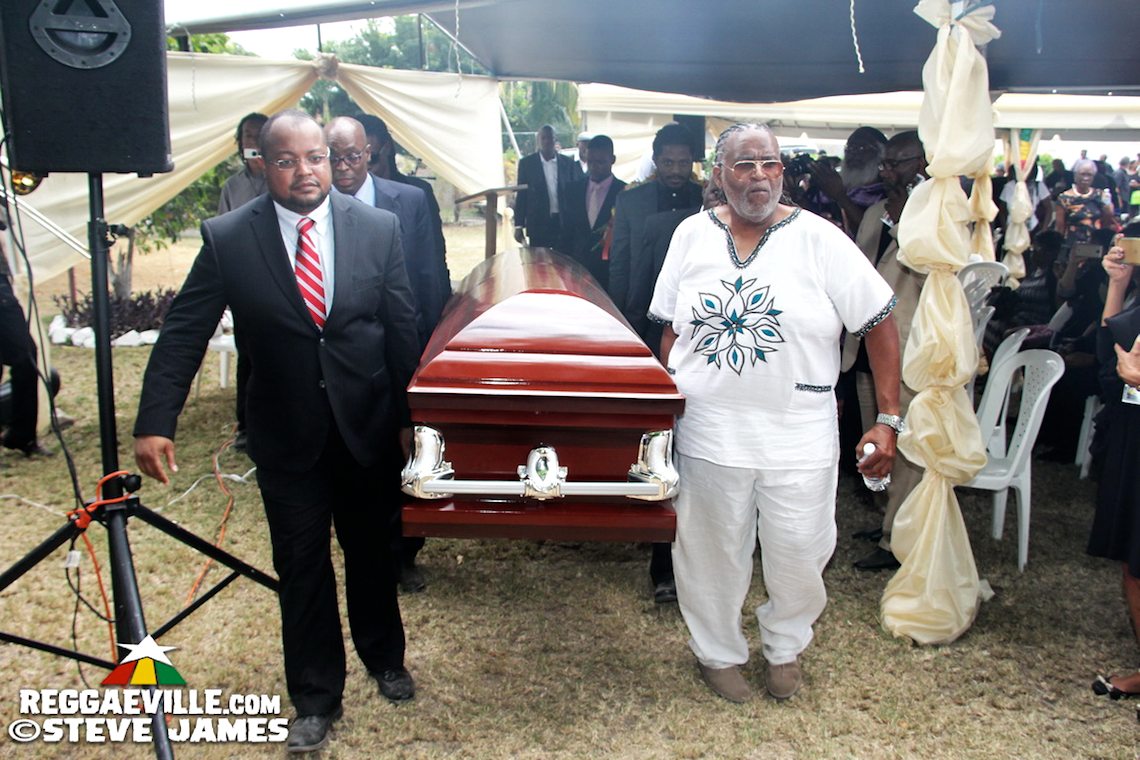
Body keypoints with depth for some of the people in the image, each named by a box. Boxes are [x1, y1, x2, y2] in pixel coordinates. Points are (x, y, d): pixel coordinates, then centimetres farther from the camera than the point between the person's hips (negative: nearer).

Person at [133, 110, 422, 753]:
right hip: (287, 435, -1)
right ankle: (316, 699, 28)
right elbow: (183, 334, -6)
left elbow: (403, 327, -1)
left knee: (373, 551, 18)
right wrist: (156, 422, -13)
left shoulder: (379, 228, -5)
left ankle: (385, 659, 44)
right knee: (302, 567, 9)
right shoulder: (228, 239, -8)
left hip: (369, 427, 1)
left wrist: (410, 415, 0)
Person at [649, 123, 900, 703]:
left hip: (798, 435, -1)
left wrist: (888, 420, -9)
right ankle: (717, 652, 38)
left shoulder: (818, 238, -7)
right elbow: (672, 331, 10)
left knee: (799, 554, 9)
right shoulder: (692, 234, 2)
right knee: (712, 551, 14)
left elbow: (880, 325, -5)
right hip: (708, 432, 2)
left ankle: (784, 647, 38)